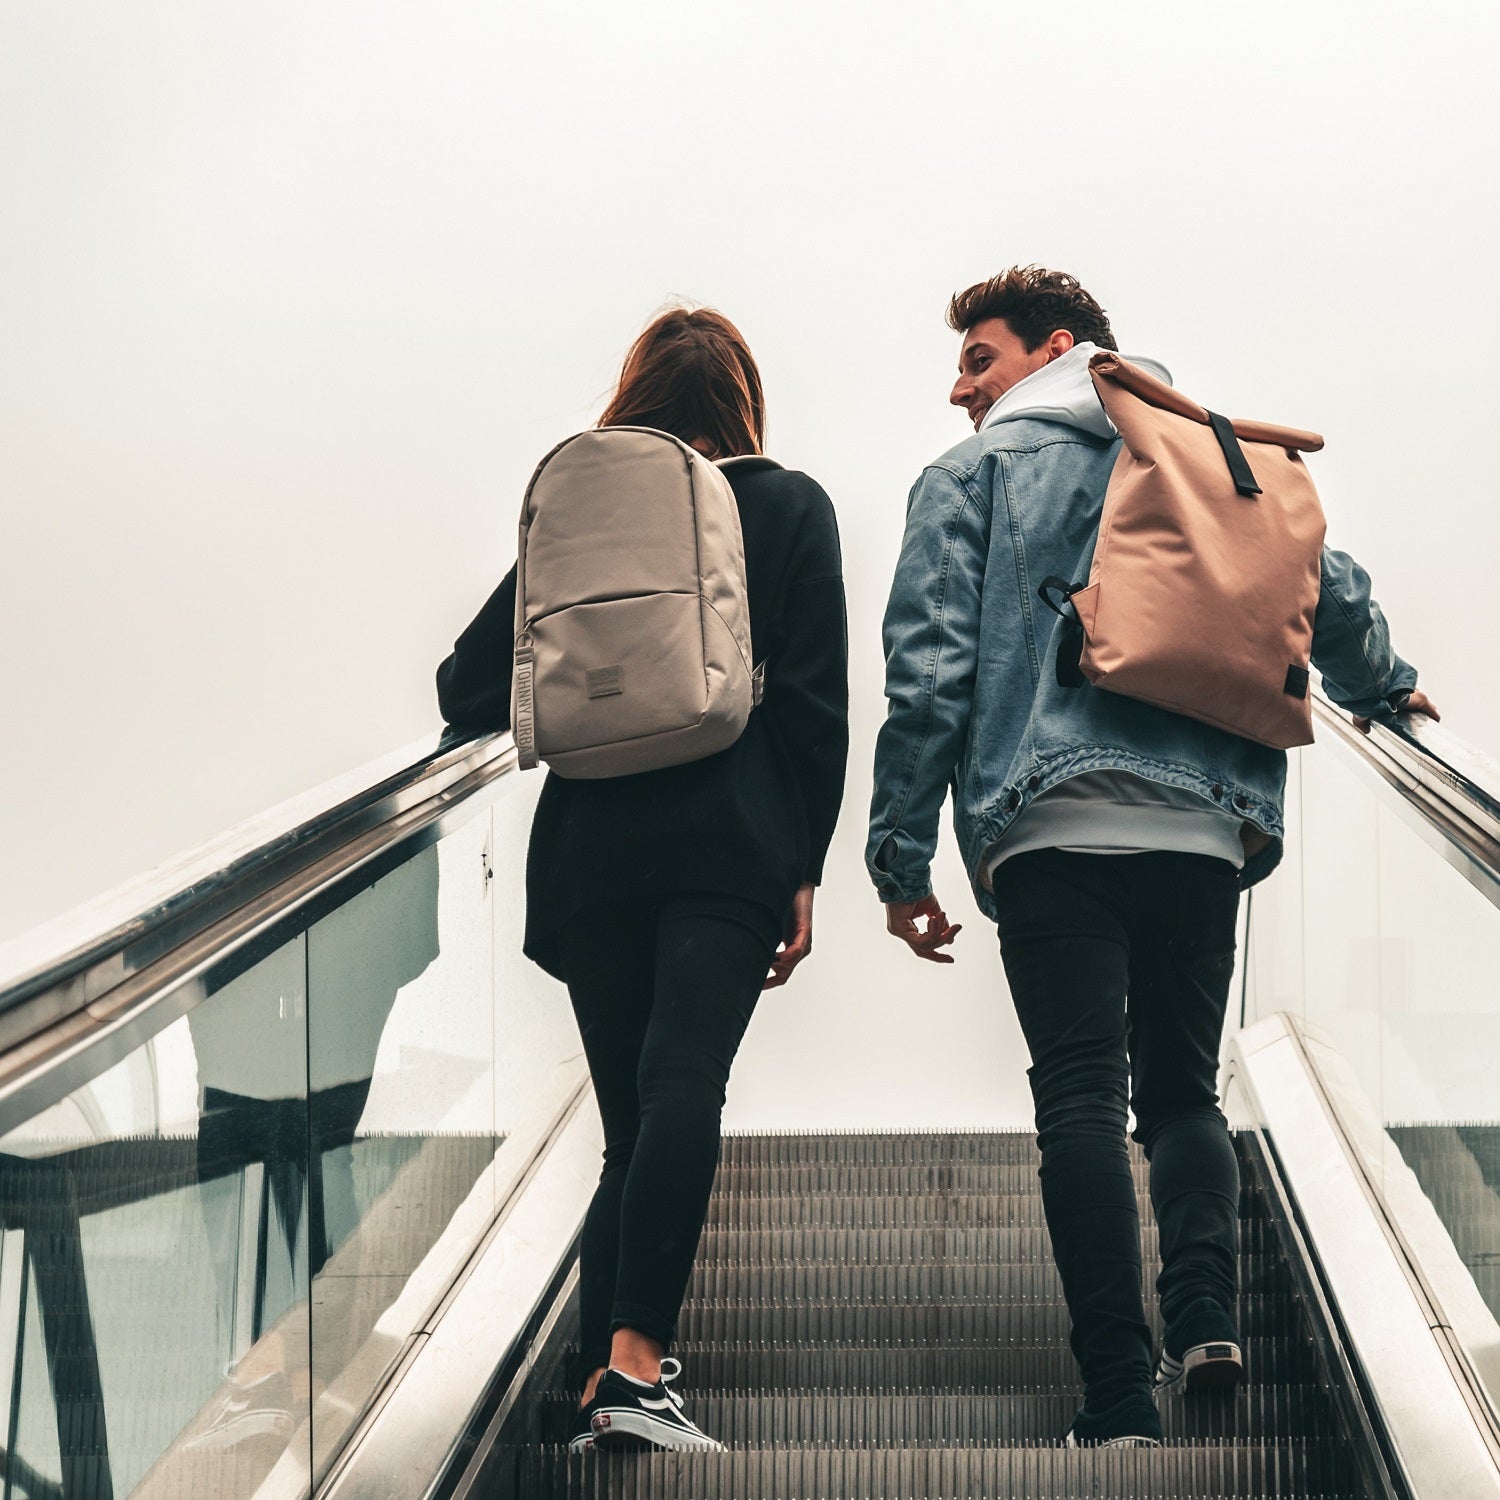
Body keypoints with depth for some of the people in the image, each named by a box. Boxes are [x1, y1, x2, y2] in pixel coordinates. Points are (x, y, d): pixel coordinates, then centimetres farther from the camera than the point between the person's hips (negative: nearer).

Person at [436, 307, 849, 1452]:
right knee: (684, 1088, -16)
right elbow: (818, 700, 1)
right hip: (733, 843, -3)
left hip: (593, 844, 3)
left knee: (630, 1123, 10)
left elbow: (472, 688, 12)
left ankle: (602, 1386, 6)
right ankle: (637, 1359, -30)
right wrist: (804, 869, 3)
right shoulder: (788, 506, 8)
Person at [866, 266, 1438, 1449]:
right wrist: (1384, 688, 39)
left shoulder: (971, 477, 9)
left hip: (1050, 832, -3)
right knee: (1181, 1086, 14)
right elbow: (1333, 593, 17)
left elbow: (928, 673, 1)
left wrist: (901, 861, 4)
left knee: (1082, 1097, -4)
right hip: (1207, 830, 3)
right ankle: (1206, 1304, -13)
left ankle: (1120, 1397, -11)